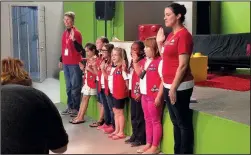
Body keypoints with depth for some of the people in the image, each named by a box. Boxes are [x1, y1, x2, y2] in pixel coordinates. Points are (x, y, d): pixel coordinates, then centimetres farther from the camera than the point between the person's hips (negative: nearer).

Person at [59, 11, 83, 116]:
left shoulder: (76, 33, -11)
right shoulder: (65, 33, 13)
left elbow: (79, 49, -18)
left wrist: (73, 39, -30)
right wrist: (61, 60, 24)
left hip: (75, 64, -8)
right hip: (66, 63, 8)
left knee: (75, 87, -2)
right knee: (68, 87, 14)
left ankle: (76, 108, 6)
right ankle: (70, 107, 24)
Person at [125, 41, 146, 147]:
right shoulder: (133, 61, 14)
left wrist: (140, 93, -18)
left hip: (140, 94, -9)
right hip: (133, 93, 9)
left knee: (140, 117, -1)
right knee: (133, 116, 16)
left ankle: (141, 139, 8)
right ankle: (135, 135, 27)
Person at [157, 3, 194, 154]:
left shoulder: (184, 35, -14)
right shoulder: (171, 35, 13)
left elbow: (183, 65, -18)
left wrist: (174, 87, -19)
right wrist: (160, 42, 11)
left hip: (179, 87, -9)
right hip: (168, 85, 9)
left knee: (184, 123, 2)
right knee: (176, 122, 17)